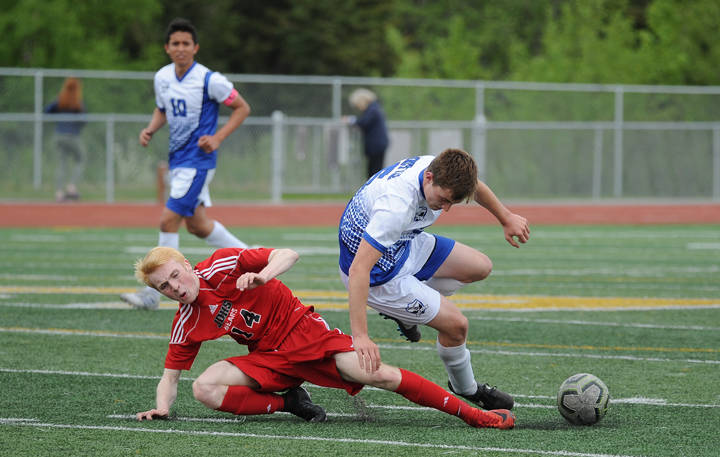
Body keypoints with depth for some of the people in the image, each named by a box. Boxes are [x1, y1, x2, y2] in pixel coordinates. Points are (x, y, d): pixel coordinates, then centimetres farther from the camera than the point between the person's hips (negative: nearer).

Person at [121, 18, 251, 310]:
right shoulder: (162, 77, 5)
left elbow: (242, 108, -7)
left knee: (168, 221, -13)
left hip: (198, 160, -8)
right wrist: (151, 129, 1)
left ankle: (153, 293, -8)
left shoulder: (209, 80, -15)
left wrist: (218, 138, -17)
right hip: (177, 159, 8)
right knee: (196, 225, 15)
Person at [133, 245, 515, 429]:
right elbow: (170, 375, 5)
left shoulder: (222, 265, -12)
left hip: (302, 329, -4)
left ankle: (473, 414, -15)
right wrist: (161, 408, -15)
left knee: (379, 375, -20)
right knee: (204, 388, -21)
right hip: (268, 359, 4)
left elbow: (288, 256, -17)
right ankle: (289, 403, -8)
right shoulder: (186, 324, -1)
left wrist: (262, 277, -37)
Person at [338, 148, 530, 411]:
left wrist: (506, 218, 22)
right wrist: (360, 336, -47)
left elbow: (474, 187, 9)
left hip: (405, 244, 8)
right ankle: (465, 389, 19)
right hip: (377, 272, -8)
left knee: (480, 267, 14)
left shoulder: (441, 169, -18)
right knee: (455, 324, -9)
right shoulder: (396, 206, -42)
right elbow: (359, 268, -44)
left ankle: (402, 311, 21)